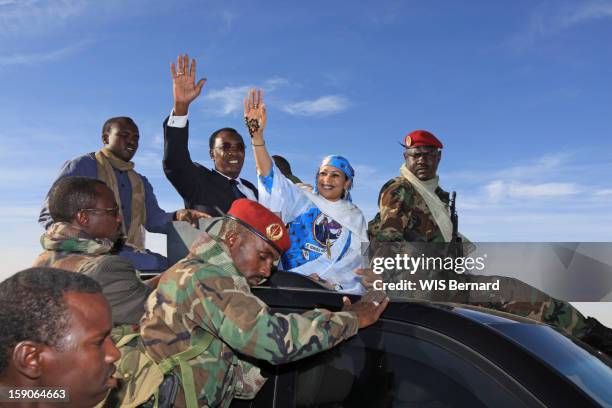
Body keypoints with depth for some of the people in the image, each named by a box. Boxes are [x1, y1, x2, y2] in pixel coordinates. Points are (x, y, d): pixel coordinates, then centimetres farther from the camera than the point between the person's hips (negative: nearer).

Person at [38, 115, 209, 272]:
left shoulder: (140, 182, 24)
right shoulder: (81, 165, 4)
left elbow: (154, 219, 9)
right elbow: (50, 214, -1)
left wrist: (177, 217, -13)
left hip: (132, 253, 7)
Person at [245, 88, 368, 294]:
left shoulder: (355, 217, 14)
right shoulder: (303, 202, 9)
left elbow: (355, 258, 8)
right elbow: (272, 177, -5)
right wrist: (257, 135, -19)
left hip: (339, 291, 0)